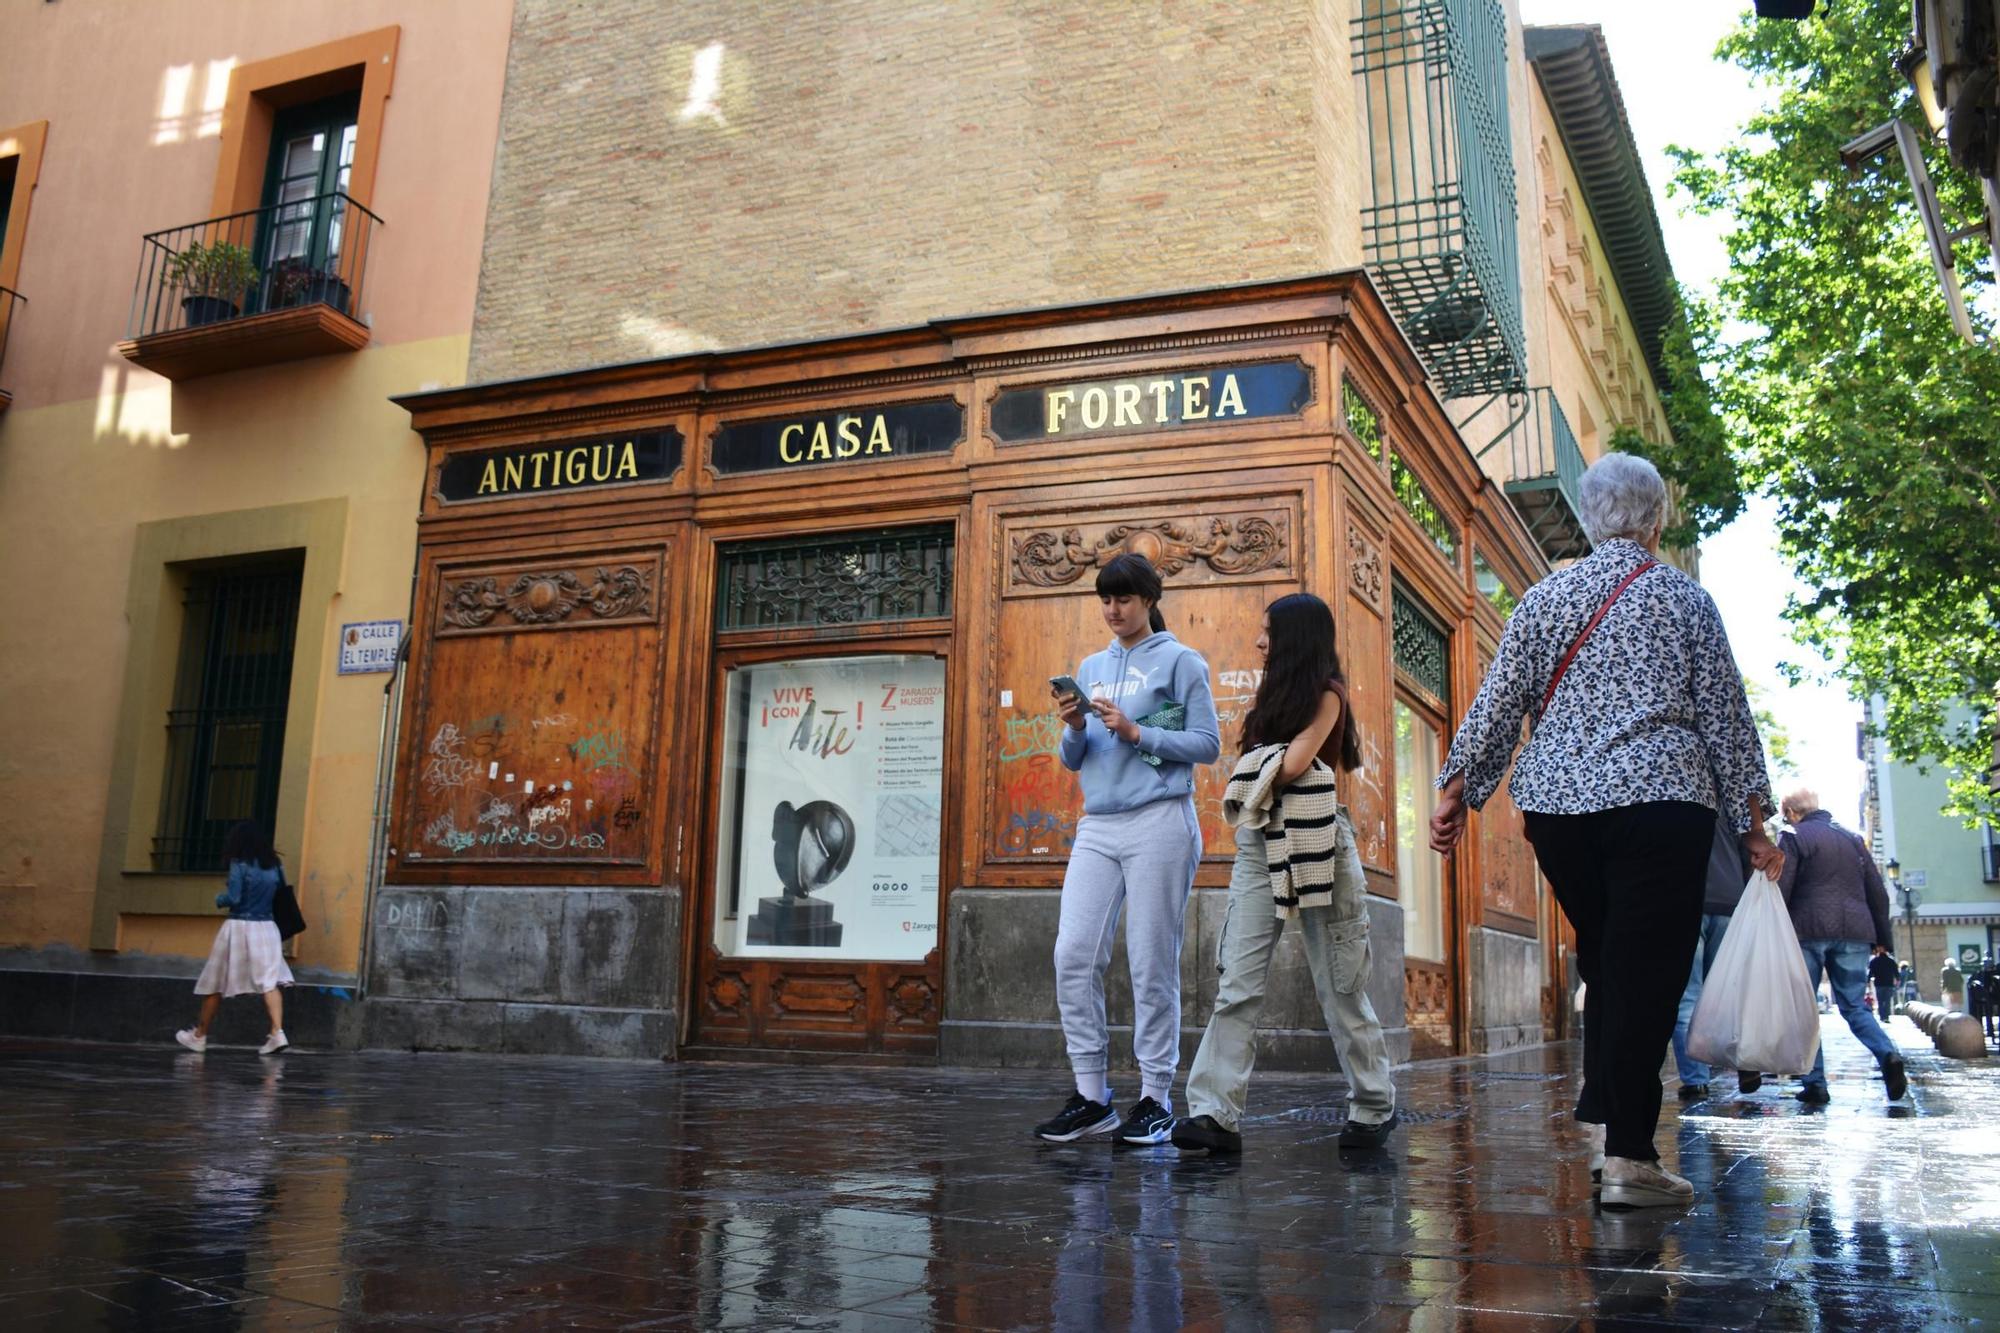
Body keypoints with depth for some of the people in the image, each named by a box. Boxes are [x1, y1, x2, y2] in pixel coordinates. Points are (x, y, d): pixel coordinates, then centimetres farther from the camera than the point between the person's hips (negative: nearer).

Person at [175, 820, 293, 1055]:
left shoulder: (240, 865, -8)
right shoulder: (274, 866, 7)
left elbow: (233, 898, -13)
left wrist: (219, 898, 5)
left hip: (239, 927, -4)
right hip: (267, 928, 4)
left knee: (215, 984, 11)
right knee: (269, 982, -5)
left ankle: (199, 1036, 24)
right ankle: (277, 1032, -20)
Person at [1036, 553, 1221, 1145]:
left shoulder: (1180, 661, 4)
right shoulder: (1091, 667, 19)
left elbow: (1207, 744, -3)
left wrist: (1135, 731, -11)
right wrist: (1075, 728, -2)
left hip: (1159, 823, -5)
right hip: (1097, 826, 5)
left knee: (1152, 965, -3)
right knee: (1073, 957, -4)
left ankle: (1156, 1099, 7)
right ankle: (1091, 1097, 5)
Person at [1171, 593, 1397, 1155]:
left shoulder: (1326, 692, -2)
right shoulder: (1277, 691, 20)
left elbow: (1292, 765, -14)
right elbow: (1257, 777, 15)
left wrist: (1259, 768, 4)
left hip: (1313, 842, -6)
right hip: (1260, 844, 6)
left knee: (1339, 985, 4)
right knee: (1238, 984, -5)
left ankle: (1374, 1105, 20)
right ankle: (1215, 1114, -9)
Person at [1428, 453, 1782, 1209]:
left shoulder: (1545, 598, 9)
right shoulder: (1685, 599, 4)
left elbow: (1496, 707, 7)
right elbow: (1725, 717, 4)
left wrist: (1456, 794, 13)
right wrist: (1752, 824, 10)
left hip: (1556, 806, 3)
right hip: (1659, 803, -3)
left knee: (1603, 964, 19)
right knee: (1648, 973, -2)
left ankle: (1603, 1112, 17)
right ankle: (1628, 1156, -4)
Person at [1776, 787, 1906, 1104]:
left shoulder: (1792, 837, -1)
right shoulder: (1853, 838, 16)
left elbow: (1780, 891, -8)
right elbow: (1878, 892, 16)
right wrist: (1882, 936, 21)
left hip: (1809, 932, -5)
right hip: (1854, 931, 5)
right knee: (1855, 1005, 12)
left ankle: (1815, 1084, -1)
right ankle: (1888, 1054, -15)